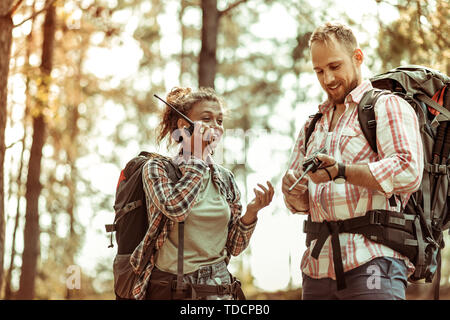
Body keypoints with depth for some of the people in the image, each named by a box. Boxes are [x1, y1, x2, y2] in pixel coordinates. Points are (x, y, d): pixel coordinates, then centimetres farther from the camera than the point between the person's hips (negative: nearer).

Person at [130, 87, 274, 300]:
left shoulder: (225, 178, 8)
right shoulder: (157, 168, -3)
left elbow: (233, 247, 9)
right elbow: (175, 208, -24)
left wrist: (251, 212, -8)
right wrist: (199, 156, -14)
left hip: (218, 286, 4)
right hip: (169, 288, -3)